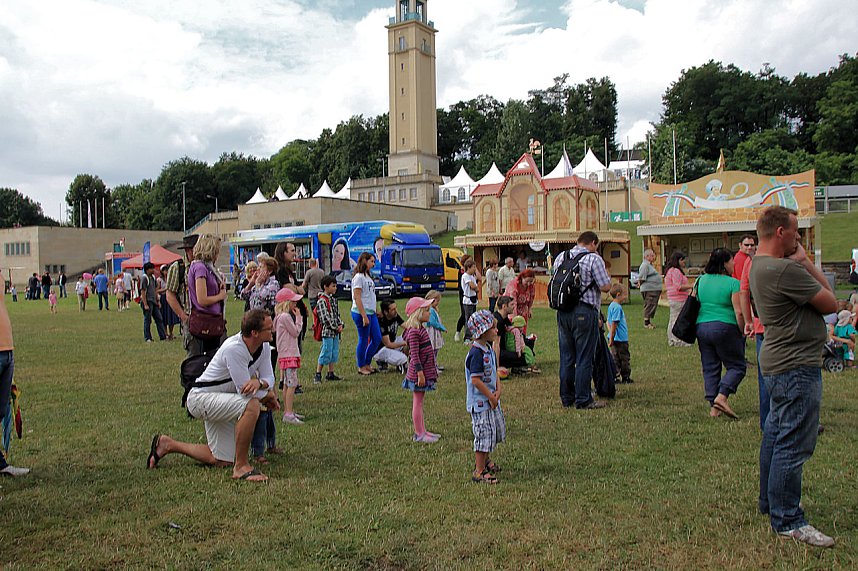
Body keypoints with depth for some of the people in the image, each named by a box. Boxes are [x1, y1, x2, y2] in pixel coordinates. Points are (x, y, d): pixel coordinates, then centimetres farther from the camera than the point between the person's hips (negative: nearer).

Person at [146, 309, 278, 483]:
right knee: (251, 405, -35)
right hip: (201, 397, -9)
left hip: (220, 401, 9)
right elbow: (244, 390, -28)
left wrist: (259, 382, -28)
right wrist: (268, 395, -11)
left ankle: (167, 444, 28)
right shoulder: (234, 348, -30)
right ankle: (241, 466, -23)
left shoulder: (264, 346, -4)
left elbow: (269, 377, -4)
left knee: (222, 461, 10)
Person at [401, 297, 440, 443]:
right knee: (417, 402, 0)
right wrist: (420, 373, -22)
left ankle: (422, 430, 25)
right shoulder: (413, 331, -19)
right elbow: (414, 355, -22)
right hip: (418, 372, -10)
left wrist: (433, 370, 22)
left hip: (425, 371, 10)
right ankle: (418, 434, 8)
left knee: (419, 402, 16)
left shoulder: (421, 329, 12)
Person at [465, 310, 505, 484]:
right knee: (484, 434, -4)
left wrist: (498, 390, -3)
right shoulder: (476, 353, -22)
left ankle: (484, 460, 40)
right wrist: (491, 396, -18)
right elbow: (475, 380, -24)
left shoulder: (489, 349, 8)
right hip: (480, 402, -10)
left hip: (492, 399, 10)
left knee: (497, 430, 21)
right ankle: (479, 471, 8)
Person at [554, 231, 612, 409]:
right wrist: (606, 274, 10)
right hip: (584, 312, -6)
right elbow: (605, 287, -9)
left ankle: (566, 398, 21)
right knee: (584, 358, 1)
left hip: (563, 312, 6)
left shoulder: (560, 257, 10)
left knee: (566, 356, 13)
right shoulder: (594, 259, -8)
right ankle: (583, 400, 5)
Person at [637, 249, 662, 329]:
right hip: (649, 290, -11)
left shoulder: (650, 265, 19)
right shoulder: (645, 265, -15)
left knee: (653, 306, 13)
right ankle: (646, 323, -3)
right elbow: (641, 278, -19)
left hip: (655, 289, 11)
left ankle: (648, 322, 20)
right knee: (649, 305, -8)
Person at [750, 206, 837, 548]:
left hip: (778, 362, 11)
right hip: (797, 365, -11)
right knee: (793, 445, -4)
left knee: (776, 436, 19)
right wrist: (805, 263, -6)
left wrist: (803, 263, 1)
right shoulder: (785, 269, -22)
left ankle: (770, 502, 32)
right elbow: (830, 303, -13)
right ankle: (787, 521, 3)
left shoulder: (760, 265, 11)